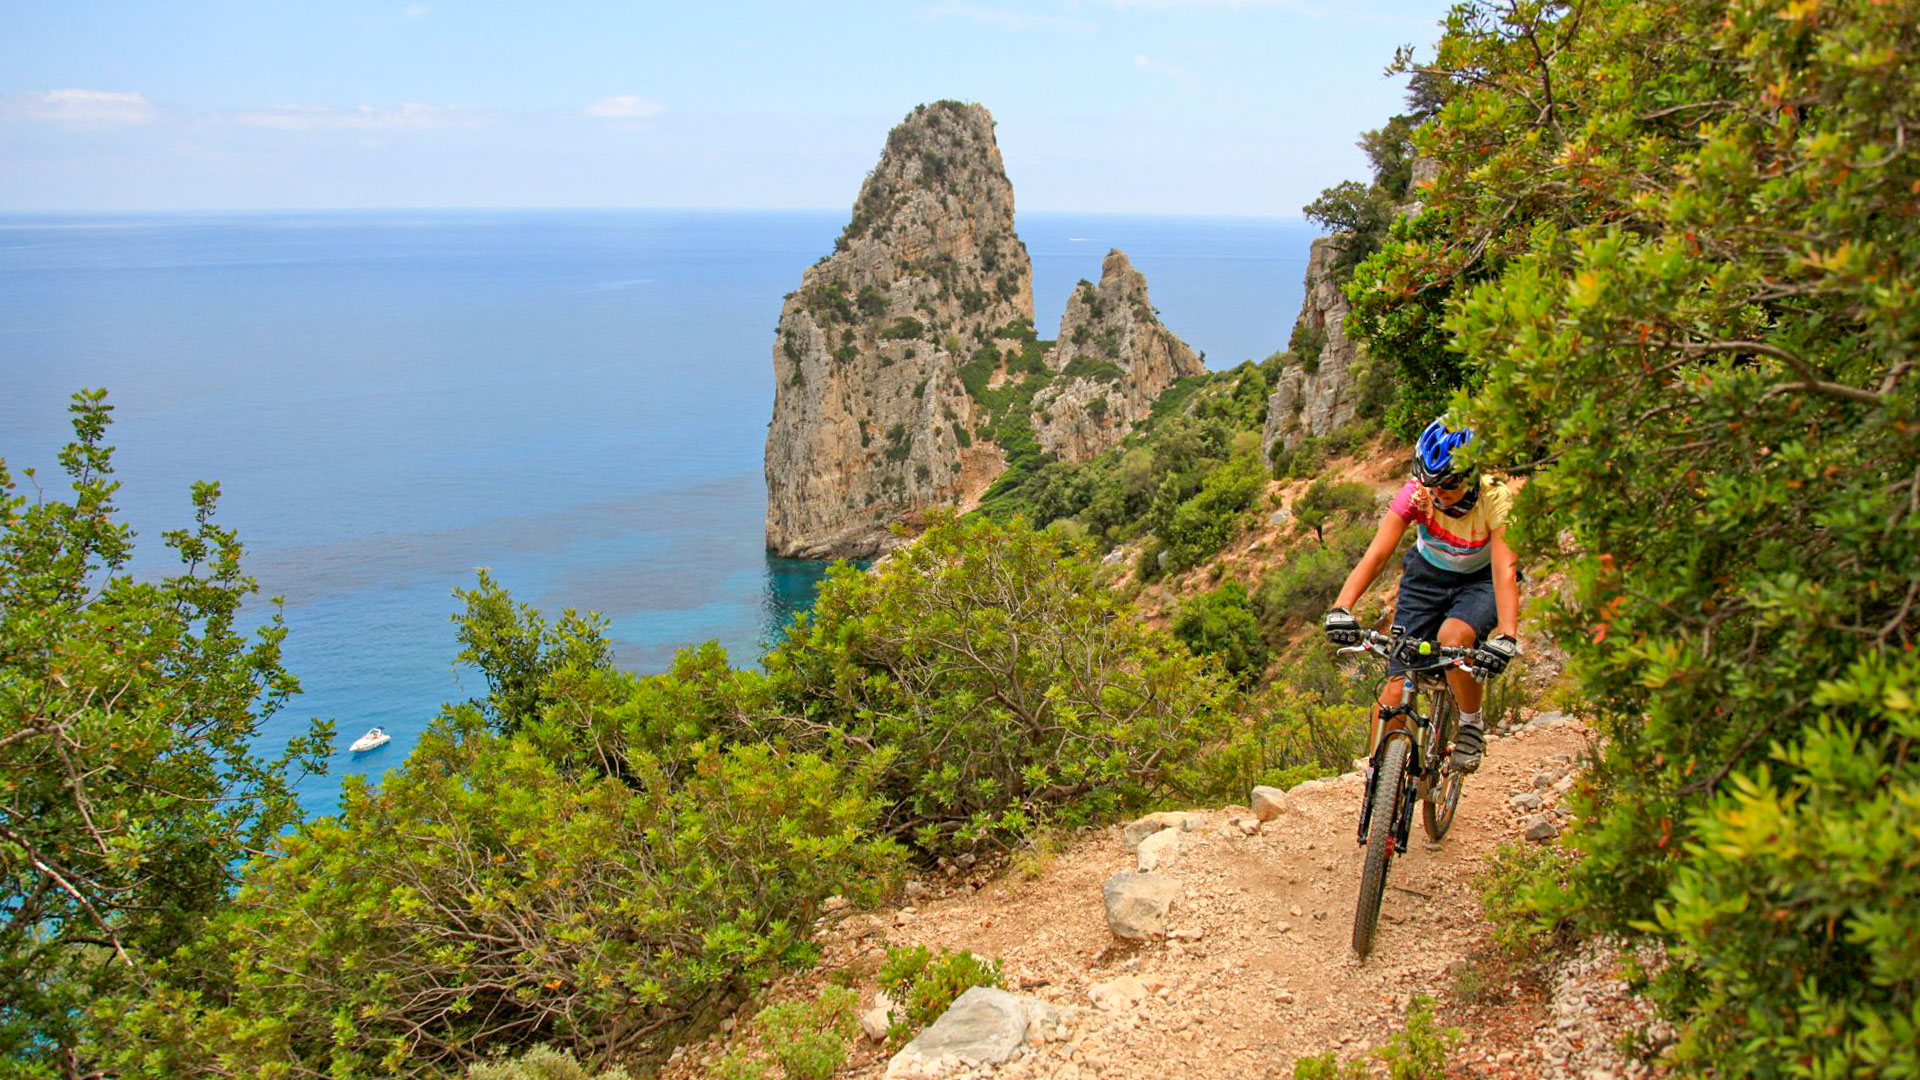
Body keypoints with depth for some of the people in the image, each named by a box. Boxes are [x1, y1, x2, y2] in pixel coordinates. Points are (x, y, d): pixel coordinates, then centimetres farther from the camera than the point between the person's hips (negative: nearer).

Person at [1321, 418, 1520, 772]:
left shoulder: (1496, 500, -28)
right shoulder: (1417, 492, -24)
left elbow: (1504, 569, -37)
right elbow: (1376, 553, -32)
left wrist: (1507, 637, -52)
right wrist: (1340, 609, -47)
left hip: (1480, 581, -2)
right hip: (1427, 576, 2)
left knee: (1452, 638, -35)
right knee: (1396, 687, -10)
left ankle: (1473, 724, -7)